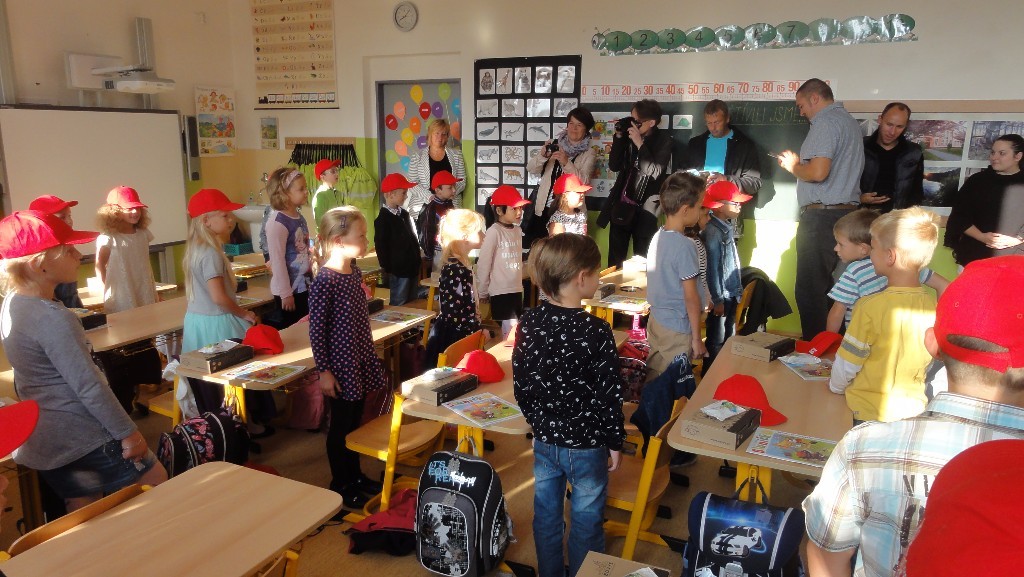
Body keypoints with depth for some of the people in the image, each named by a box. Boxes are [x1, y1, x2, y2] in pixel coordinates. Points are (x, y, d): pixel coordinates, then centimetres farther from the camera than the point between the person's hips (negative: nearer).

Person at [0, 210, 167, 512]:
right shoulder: (51, 317, -23)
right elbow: (88, 386, -23)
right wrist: (128, 433, -16)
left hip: (43, 440, 9)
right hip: (81, 437, -9)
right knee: (157, 483, 6)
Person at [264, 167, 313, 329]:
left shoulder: (300, 218, 7)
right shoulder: (277, 222, -19)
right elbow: (277, 260, -20)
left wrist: (312, 280, 16)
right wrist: (285, 293, -19)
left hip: (303, 285, 8)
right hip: (289, 289, -8)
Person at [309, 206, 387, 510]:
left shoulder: (355, 272, 5)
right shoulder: (325, 281, -20)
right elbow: (316, 329, -17)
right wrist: (323, 371, -15)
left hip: (360, 360, 8)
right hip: (341, 364, -8)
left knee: (355, 420, 19)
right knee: (340, 425, 7)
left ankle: (354, 475, 34)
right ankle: (339, 485, 23)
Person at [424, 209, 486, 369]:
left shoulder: (463, 265, 9)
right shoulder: (453, 269, -20)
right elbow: (452, 312, -22)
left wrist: (476, 326, 10)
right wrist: (478, 332, -15)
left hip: (464, 334, 9)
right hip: (450, 338, -9)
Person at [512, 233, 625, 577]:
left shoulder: (529, 322, -9)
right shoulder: (595, 331, -22)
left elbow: (520, 383, -1)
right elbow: (609, 395, -16)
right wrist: (615, 442, -2)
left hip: (544, 439, 5)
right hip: (586, 444, -4)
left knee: (546, 514, 21)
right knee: (586, 521, 15)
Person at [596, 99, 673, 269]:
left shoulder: (663, 140, -4)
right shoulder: (629, 136, 4)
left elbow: (655, 172, -14)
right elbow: (614, 166, 4)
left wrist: (640, 144, -17)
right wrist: (619, 137, -4)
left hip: (645, 207, -3)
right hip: (622, 203, 4)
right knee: (615, 259, 6)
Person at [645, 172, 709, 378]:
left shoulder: (657, 237, 3)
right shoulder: (685, 246, -21)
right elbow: (691, 297, -19)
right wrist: (696, 339, -11)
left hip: (655, 320, 8)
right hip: (676, 330, -8)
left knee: (653, 379, 16)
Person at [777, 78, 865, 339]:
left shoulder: (825, 122, -9)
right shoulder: (849, 121, 21)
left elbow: (818, 172, -22)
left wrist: (793, 166, -3)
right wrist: (800, 162, 17)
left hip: (821, 216, -10)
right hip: (846, 212, 10)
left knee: (810, 290, -7)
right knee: (827, 285, 13)